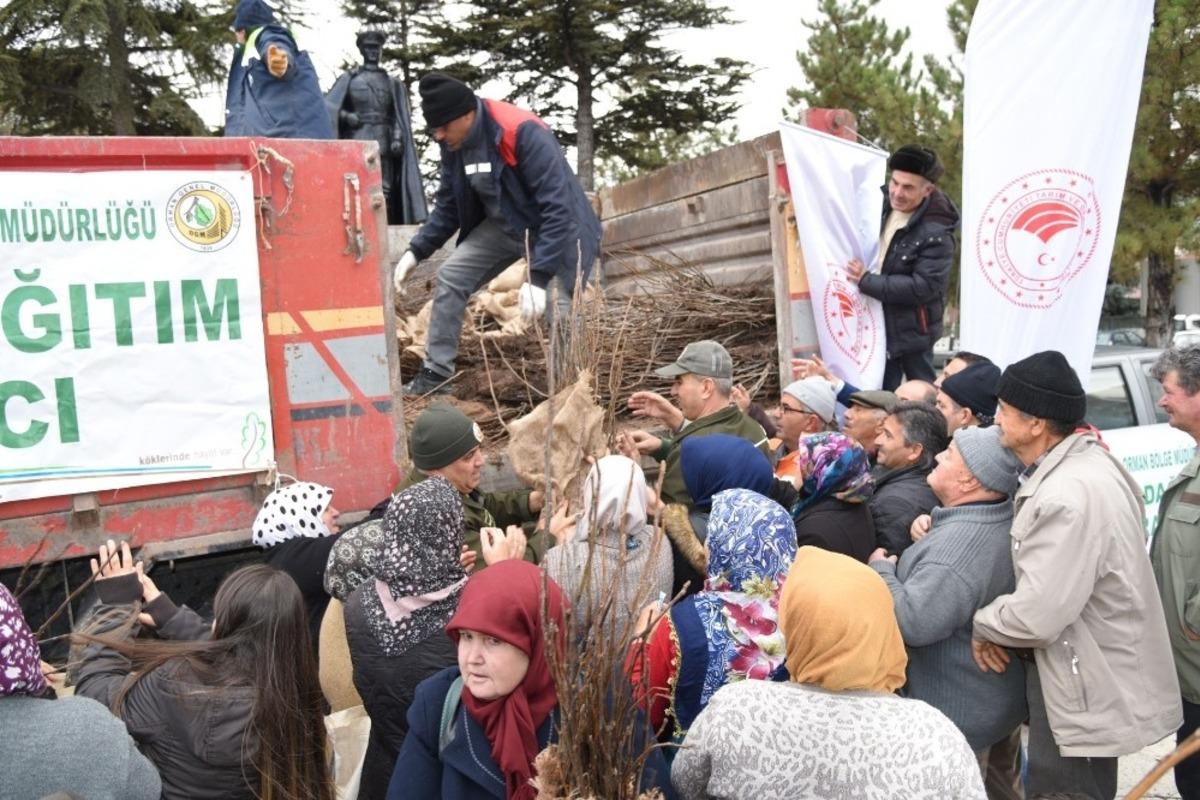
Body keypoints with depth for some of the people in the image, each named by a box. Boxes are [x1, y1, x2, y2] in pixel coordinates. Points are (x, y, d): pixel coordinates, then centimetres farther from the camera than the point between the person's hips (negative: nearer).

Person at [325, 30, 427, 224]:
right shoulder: (348, 79, 15)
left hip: (383, 144, 1)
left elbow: (401, 117, 10)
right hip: (356, 143, -1)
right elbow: (327, 106, 9)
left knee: (384, 194, -8)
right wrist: (345, 116, -9)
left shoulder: (393, 83, 18)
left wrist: (397, 138, -7)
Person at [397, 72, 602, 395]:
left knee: (559, 310, -16)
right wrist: (416, 251, -7)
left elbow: (557, 209, -35)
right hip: (503, 225, 7)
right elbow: (448, 206, 5)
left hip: (555, 228, -6)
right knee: (450, 277, -2)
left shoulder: (524, 133, -33)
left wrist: (538, 276, -39)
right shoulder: (453, 143, -9)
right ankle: (436, 374, 8)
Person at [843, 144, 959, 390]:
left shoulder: (936, 233, -23)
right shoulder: (883, 204, 0)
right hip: (879, 325, 7)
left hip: (912, 332, -7)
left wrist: (866, 281, -26)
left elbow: (923, 287, -29)